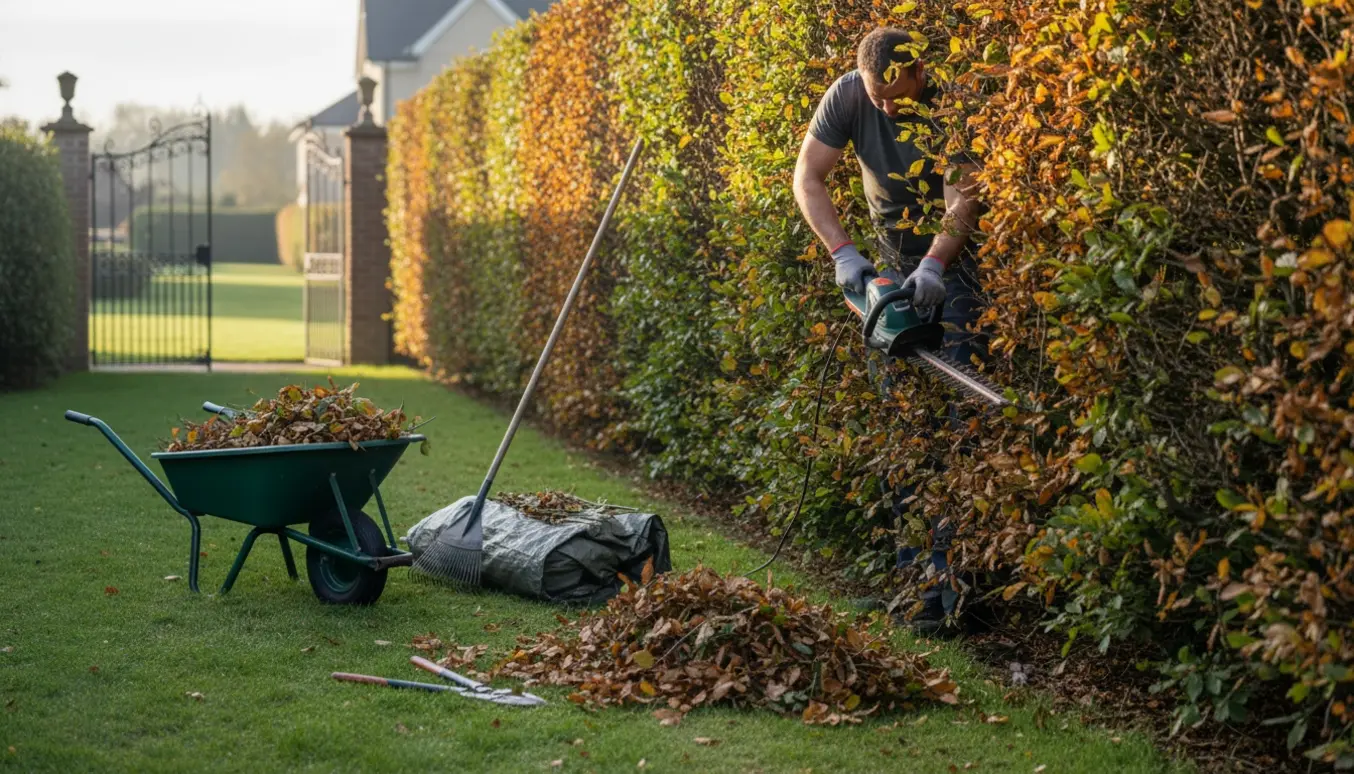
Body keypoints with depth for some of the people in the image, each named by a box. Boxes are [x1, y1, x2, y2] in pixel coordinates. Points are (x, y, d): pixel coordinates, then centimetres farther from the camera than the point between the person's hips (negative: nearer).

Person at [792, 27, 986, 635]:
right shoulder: (848, 96, -10)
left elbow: (964, 199, -25)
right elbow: (807, 178, -7)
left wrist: (934, 264, -39)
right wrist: (843, 252, -18)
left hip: (957, 268, -5)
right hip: (896, 268, 5)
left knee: (954, 420, -13)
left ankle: (947, 582, -15)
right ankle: (911, 572, 14)